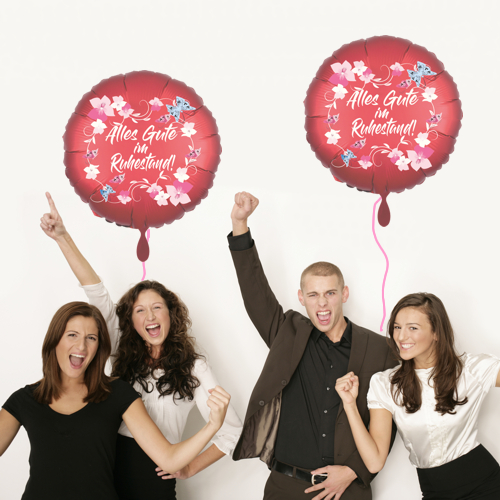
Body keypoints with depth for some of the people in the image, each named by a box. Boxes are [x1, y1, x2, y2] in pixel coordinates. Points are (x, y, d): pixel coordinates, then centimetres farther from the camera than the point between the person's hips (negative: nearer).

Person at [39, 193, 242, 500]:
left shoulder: (193, 368, -5)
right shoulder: (125, 354, 5)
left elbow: (231, 430, -5)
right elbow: (97, 293, -1)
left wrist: (189, 469, 0)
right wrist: (62, 237, -4)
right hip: (110, 473, 3)